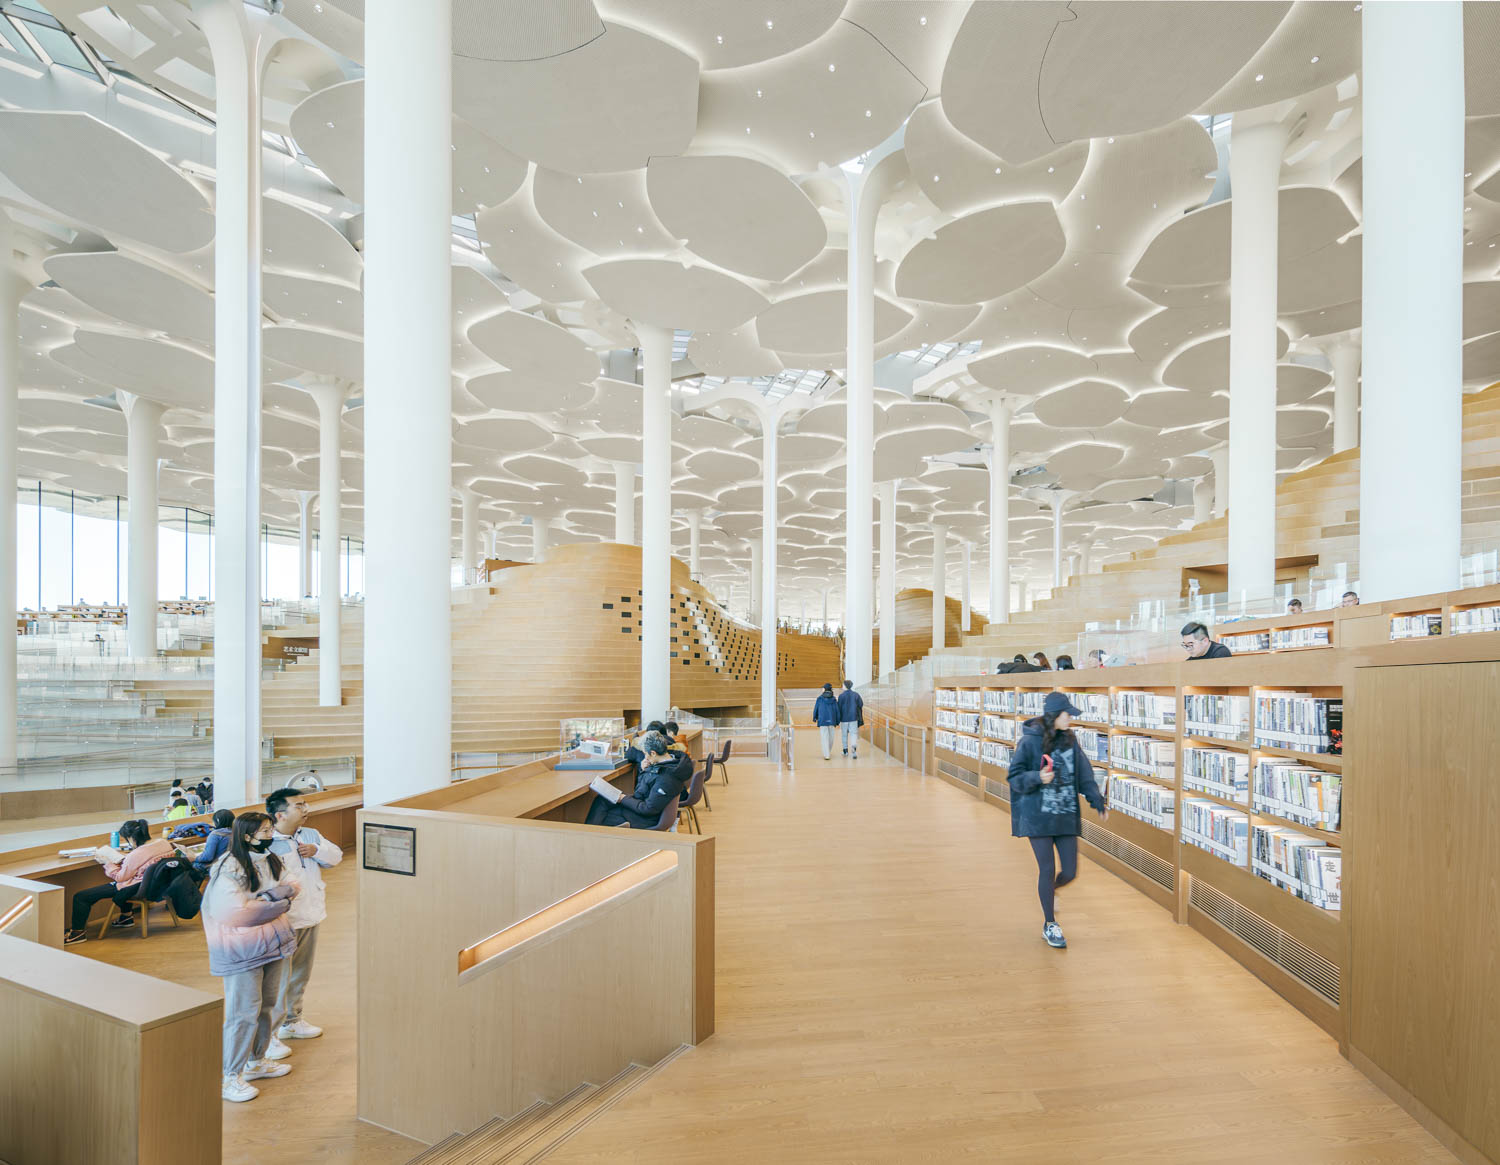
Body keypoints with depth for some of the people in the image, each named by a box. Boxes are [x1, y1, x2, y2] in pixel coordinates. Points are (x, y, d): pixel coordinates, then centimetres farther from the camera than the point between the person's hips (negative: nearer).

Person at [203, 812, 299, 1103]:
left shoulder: (270, 860, 6)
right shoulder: (229, 868, -19)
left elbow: (292, 884, 5)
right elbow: (236, 911, -23)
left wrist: (273, 894, -15)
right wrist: (275, 901, -14)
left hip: (273, 943, 8)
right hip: (243, 951, -8)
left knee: (268, 1005, 17)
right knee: (244, 1012, -2)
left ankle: (257, 1061, 34)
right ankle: (229, 1077, 13)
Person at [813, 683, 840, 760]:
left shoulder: (819, 699, -4)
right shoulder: (834, 699, 1)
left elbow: (816, 709, 1)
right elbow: (837, 711, 0)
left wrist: (814, 719, 17)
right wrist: (837, 722, 8)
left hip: (822, 721, -2)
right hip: (832, 721, 2)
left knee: (825, 738, -1)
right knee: (831, 737, 17)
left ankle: (827, 755, -7)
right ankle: (828, 752, 31)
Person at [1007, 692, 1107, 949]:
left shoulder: (1070, 741, 4)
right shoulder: (1030, 742, -10)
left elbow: (1084, 774, 7)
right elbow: (1014, 778, -8)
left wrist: (1097, 800, -6)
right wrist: (1037, 778, -25)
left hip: (1067, 816, 5)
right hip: (1038, 816, -4)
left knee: (1070, 872, 6)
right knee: (1047, 869, 0)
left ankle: (1051, 891, 42)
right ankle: (1049, 925, 19)